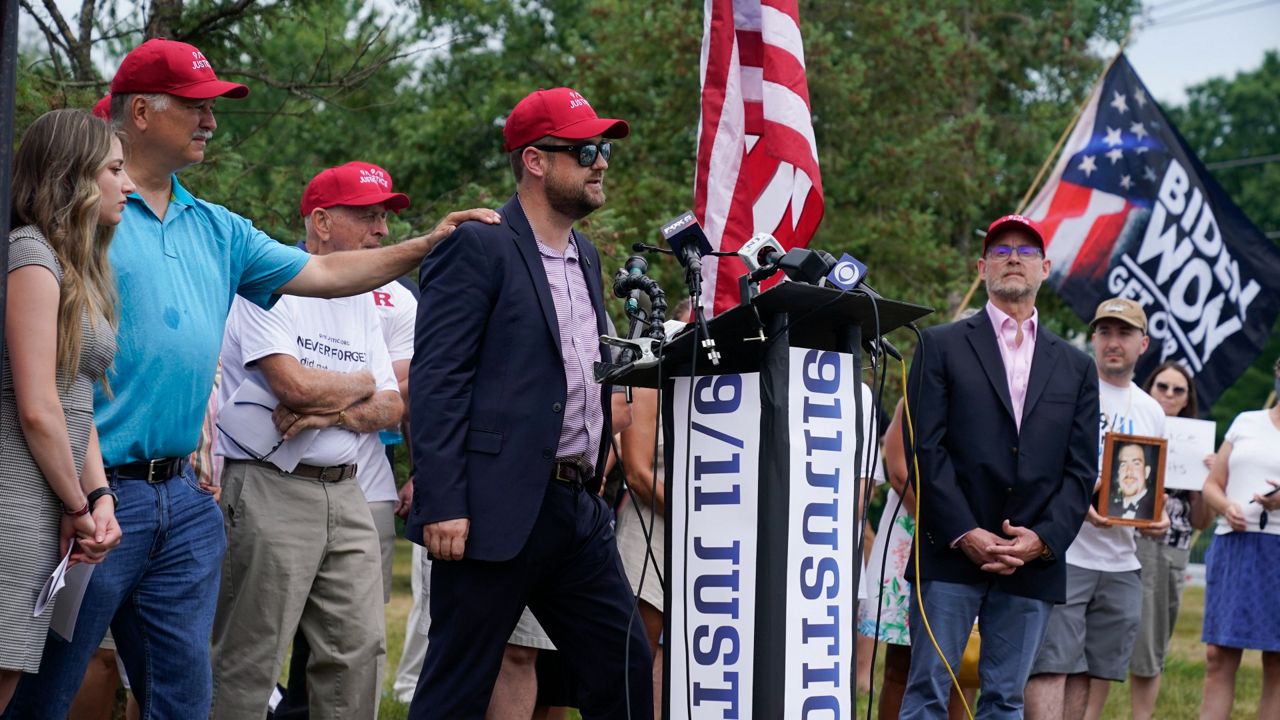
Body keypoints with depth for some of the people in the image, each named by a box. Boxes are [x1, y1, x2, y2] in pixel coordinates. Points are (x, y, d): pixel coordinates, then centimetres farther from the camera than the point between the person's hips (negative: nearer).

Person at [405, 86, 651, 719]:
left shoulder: (585, 258, 18)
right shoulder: (477, 247, -7)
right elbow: (435, 381, -13)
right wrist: (443, 504, -19)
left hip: (578, 512, 8)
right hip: (496, 511, -8)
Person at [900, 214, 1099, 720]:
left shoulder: (1076, 368, 15)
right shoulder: (942, 346, 7)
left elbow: (1081, 469, 9)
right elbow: (925, 449, -2)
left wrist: (1044, 539, -6)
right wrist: (965, 535, -11)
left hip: (1034, 561, 3)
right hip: (950, 554, -2)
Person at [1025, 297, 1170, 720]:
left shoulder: (1151, 412, 16)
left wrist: (1157, 519, 3)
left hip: (1121, 563, 6)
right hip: (1063, 554, -6)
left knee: (1095, 673, 7)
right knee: (1052, 665, -11)